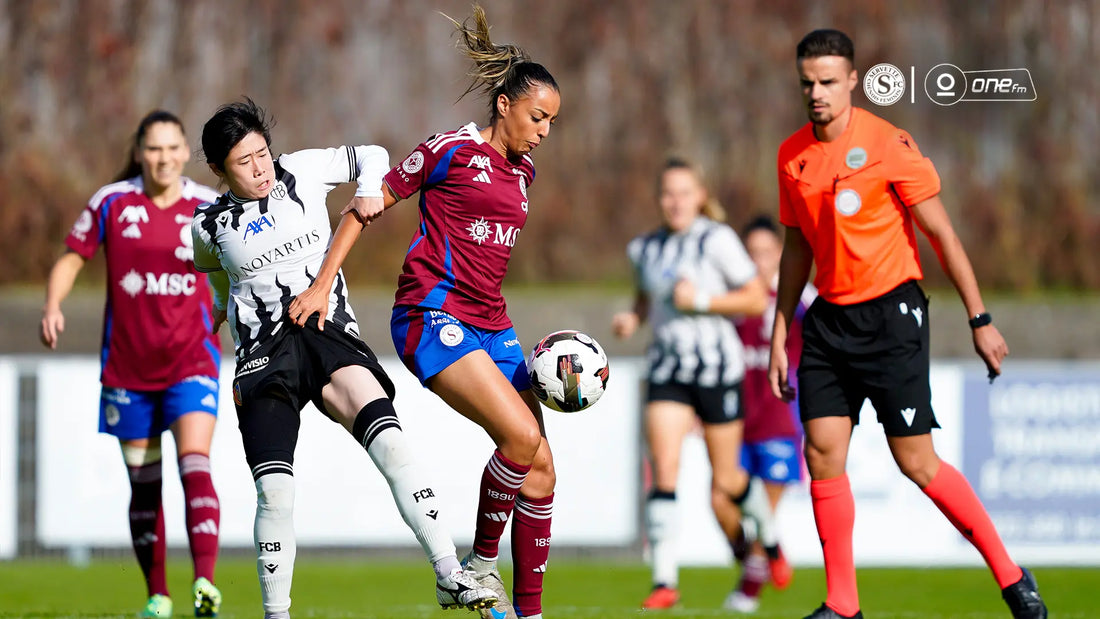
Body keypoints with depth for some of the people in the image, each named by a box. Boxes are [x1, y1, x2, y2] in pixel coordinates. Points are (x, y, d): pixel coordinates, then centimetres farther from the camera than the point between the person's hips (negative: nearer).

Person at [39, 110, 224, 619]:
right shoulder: (111, 203, 0)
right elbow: (71, 259, 4)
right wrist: (52, 306, -12)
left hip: (191, 361, -1)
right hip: (128, 366, 1)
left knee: (195, 464, -20)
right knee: (143, 483, 7)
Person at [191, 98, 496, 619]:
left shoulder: (302, 172, 6)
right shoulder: (210, 226, 6)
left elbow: (371, 157, 19)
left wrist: (369, 193, 1)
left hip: (328, 334, 0)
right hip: (264, 357, 0)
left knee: (390, 443, -24)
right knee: (274, 491, -13)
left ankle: (449, 576, -29)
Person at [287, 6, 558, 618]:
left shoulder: (523, 172, 16)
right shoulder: (453, 150, -5)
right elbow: (371, 203, -1)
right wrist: (322, 285, -5)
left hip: (490, 323, 8)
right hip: (432, 313, -8)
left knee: (540, 467, -1)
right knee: (521, 435, -23)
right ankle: (481, 564, -5)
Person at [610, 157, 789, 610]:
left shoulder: (717, 240, -6)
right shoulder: (645, 249, 9)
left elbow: (757, 300, -6)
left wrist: (701, 301, -17)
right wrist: (632, 319, 5)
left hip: (716, 364, -3)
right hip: (667, 366, 3)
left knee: (726, 483, 6)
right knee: (663, 468, -14)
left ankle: (769, 539, 37)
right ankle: (664, 581, -17)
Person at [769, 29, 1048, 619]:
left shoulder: (887, 144, -11)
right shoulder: (792, 155, 7)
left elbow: (941, 234, -7)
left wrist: (979, 319, -8)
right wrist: (780, 333, 16)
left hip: (890, 314, -5)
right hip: (828, 320, 5)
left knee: (917, 462, -6)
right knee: (822, 455, -4)